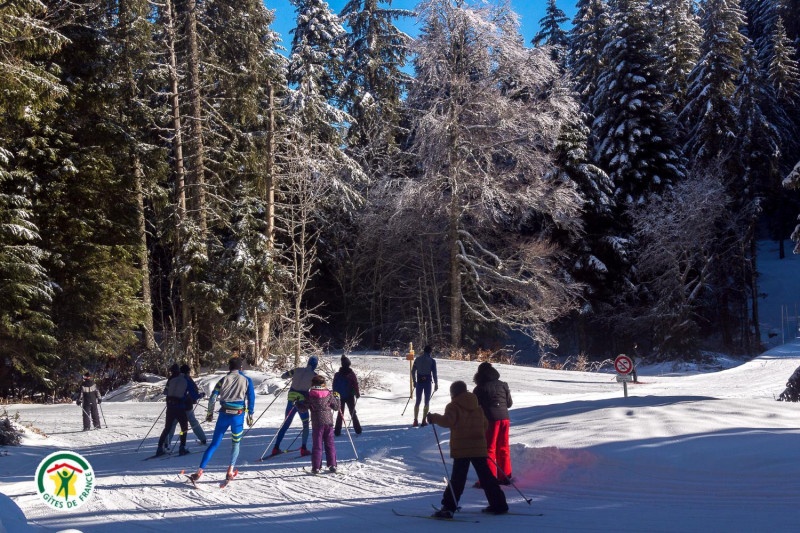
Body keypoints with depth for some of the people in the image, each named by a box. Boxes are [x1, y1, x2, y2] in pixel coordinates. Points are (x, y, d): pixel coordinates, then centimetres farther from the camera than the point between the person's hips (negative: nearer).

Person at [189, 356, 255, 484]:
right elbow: (251, 399, 1)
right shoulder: (247, 380, 5)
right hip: (238, 416, -1)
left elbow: (212, 398, 4)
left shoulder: (223, 380, 7)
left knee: (214, 444, 7)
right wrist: (250, 415, 8)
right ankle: (230, 471, 6)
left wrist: (210, 413, 14)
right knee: (235, 443, 18)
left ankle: (199, 471, 2)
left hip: (224, 415, 1)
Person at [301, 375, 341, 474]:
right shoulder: (329, 395, 1)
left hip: (317, 423, -2)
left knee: (317, 445, 3)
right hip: (329, 422, 2)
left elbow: (303, 408, -2)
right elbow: (337, 407, 8)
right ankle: (332, 465, 10)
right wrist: (337, 397, 24)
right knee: (330, 443, 11)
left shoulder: (310, 396, -5)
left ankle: (316, 467, 1)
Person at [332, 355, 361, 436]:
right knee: (353, 413, 9)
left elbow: (334, 386, 3)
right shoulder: (351, 374, -9)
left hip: (340, 397, 2)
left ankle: (337, 431, 4)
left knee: (340, 413, 10)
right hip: (350, 397, -1)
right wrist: (357, 394, 3)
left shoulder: (337, 375, -2)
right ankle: (358, 430, 8)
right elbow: (355, 385, -9)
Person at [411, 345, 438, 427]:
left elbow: (413, 371, 8)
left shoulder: (417, 359, 5)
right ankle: (424, 421, 3)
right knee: (427, 402, 6)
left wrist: (414, 381, 18)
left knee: (418, 401, 9)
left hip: (419, 382, 3)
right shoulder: (432, 360, -5)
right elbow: (434, 373, -7)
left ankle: (415, 421, 5)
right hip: (427, 382, -3)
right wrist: (436, 384, 1)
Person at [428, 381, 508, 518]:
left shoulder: (454, 406, -4)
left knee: (457, 478, -6)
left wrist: (434, 418, -6)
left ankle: (448, 507, -9)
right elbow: (485, 425, 20)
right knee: (486, 476, 13)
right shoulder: (477, 407, 16)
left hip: (461, 449, -5)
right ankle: (499, 505, 16)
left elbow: (448, 421, -20)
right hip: (479, 448, 5)